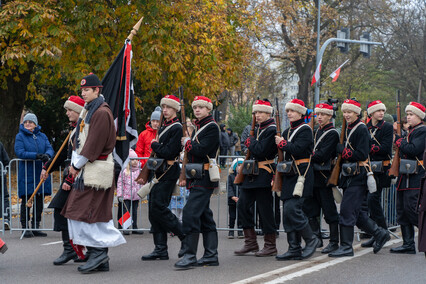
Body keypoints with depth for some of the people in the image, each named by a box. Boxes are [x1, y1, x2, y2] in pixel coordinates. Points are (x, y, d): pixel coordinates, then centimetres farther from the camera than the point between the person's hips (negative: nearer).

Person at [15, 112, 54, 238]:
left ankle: (36, 227, 16)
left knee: (40, 200, 7)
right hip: (26, 174, -4)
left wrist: (47, 155, -22)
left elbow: (50, 149, 3)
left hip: (41, 173, 4)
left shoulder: (42, 136, 13)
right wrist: (36, 156, -24)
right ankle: (25, 228, 3)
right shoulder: (20, 136, 0)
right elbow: (19, 152, -13)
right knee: (26, 200, -3)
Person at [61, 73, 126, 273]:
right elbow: (79, 139, 17)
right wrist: (74, 163, 5)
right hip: (86, 171, 10)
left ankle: (98, 253, -7)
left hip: (97, 171, -10)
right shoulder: (88, 111, 18)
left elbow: (94, 144, -18)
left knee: (89, 210, -12)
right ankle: (100, 259, 11)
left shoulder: (101, 113, -14)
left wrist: (78, 165, -12)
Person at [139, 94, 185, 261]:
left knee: (158, 208, -14)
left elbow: (169, 153, -20)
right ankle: (160, 249, 7)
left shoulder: (177, 128, -10)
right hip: (158, 173, 9)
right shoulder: (163, 127, 18)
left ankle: (186, 237, -2)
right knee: (154, 210, 5)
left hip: (168, 174, -9)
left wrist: (154, 144, -4)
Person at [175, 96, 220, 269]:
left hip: (204, 178, -10)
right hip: (197, 178, 10)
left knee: (190, 213, -16)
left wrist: (187, 143, -7)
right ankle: (211, 255, 14)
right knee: (204, 215, 10)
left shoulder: (212, 127, -9)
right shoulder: (199, 127, 19)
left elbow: (202, 150, -22)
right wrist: (186, 177, 18)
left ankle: (189, 256, -17)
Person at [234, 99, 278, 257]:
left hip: (264, 175, -9)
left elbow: (261, 151, -20)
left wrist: (251, 142, -6)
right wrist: (251, 144, 6)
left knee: (265, 209, -4)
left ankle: (270, 246, 5)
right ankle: (251, 243, 12)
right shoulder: (257, 128, 16)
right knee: (243, 204, 5)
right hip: (252, 173, 9)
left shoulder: (272, 130, -12)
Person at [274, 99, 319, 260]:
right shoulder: (288, 131, 19)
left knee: (291, 208, -17)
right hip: (289, 175, 9)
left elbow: (298, 149, -20)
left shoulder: (305, 130, -6)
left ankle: (311, 239, -2)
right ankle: (294, 249, 7)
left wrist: (282, 143, -9)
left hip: (302, 174, -9)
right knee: (288, 211, 4)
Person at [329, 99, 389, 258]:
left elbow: (362, 155, -19)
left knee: (347, 210, -9)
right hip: (349, 177, 9)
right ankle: (380, 234, 25)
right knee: (357, 213, 12)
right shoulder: (347, 129, 16)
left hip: (358, 177, -9)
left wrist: (340, 149, -15)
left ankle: (346, 247, -5)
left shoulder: (361, 129, -11)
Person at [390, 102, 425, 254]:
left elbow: (414, 149, -22)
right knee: (402, 211, 8)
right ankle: (408, 244, 11)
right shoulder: (409, 131, 19)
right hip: (404, 178, 10)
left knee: (411, 209, -12)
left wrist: (399, 140, -10)